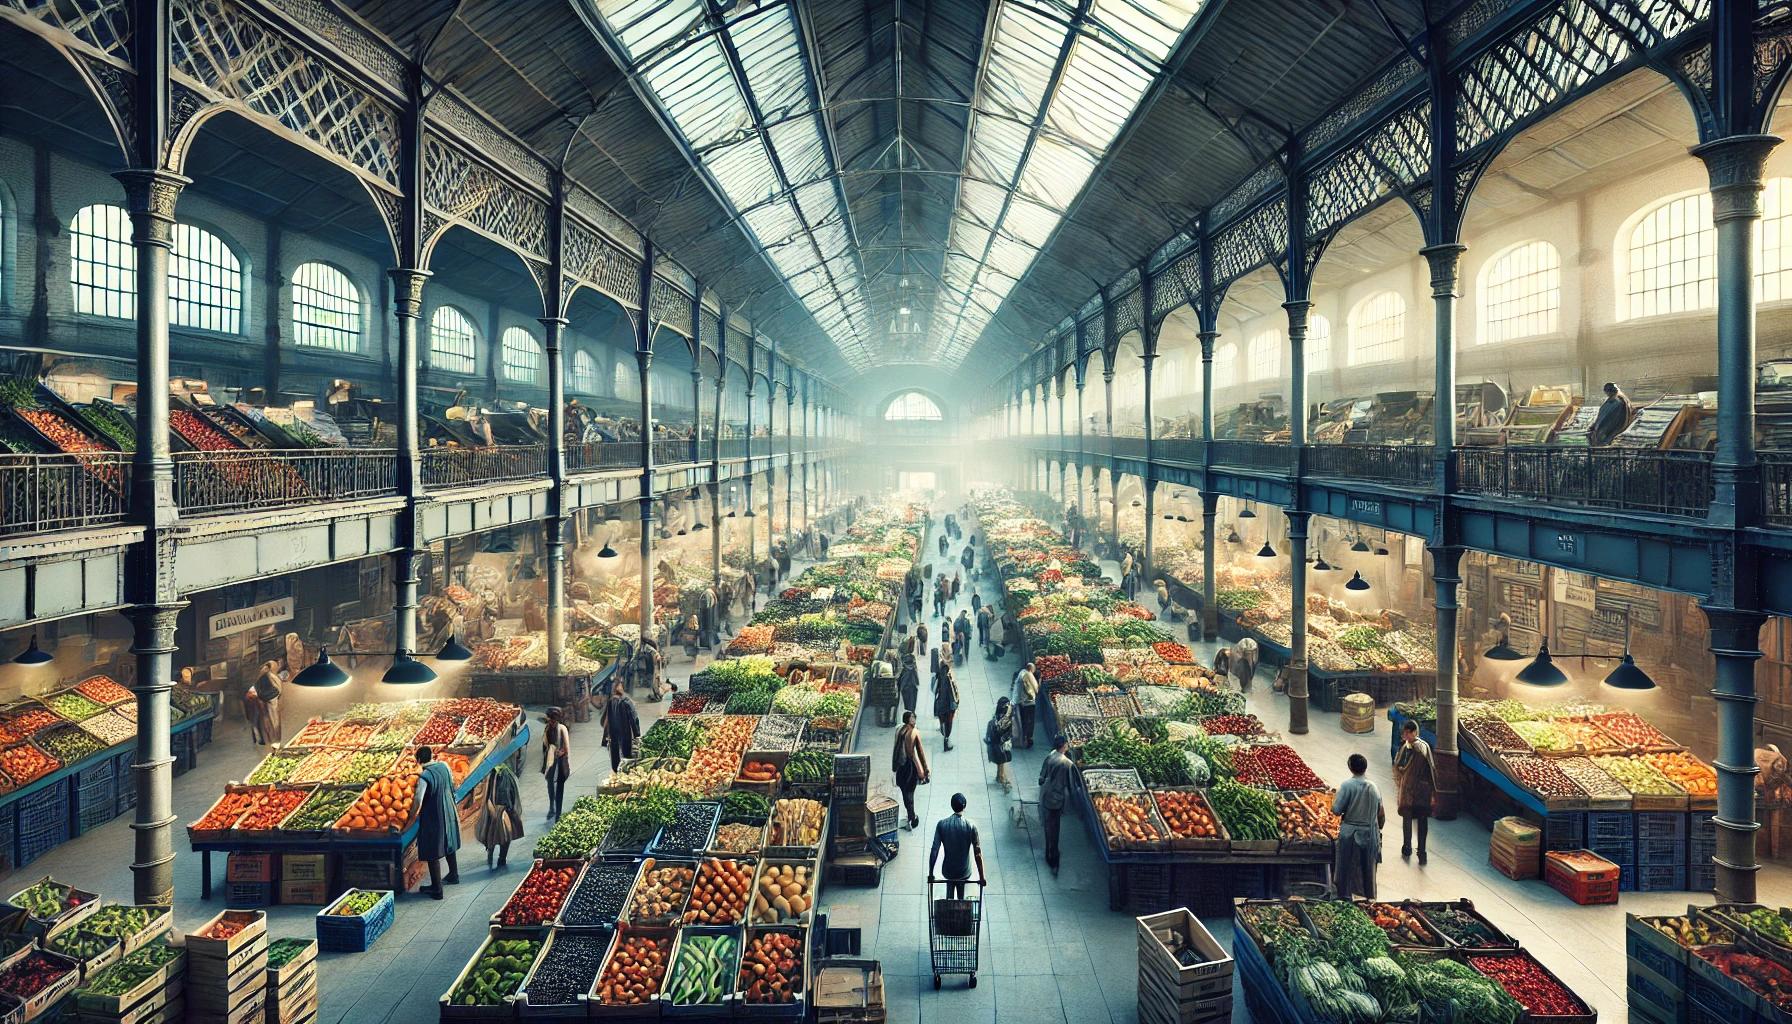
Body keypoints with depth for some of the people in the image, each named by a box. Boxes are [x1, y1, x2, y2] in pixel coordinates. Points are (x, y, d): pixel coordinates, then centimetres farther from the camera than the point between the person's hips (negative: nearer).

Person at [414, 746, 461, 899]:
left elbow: (418, 801, -26)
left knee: (432, 854, 5)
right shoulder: (444, 766, -5)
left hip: (433, 819, -7)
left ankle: (436, 889, 12)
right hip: (449, 814, 7)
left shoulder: (424, 777, -23)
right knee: (448, 845, 26)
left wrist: (414, 815, -11)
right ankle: (454, 876, 42)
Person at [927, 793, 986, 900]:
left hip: (947, 871, 1)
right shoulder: (971, 826, -18)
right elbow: (978, 854, -15)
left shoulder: (941, 824, -15)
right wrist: (982, 877, -6)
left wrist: (930, 874, -3)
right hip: (964, 873, -1)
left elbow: (934, 851, -13)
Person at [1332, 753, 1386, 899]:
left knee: (1346, 867, 7)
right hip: (1369, 835, 4)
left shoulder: (1347, 785, -14)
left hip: (1350, 834, -4)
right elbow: (1381, 814, 6)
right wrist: (1378, 830, 21)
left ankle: (1344, 895, 10)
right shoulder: (1373, 787, 0)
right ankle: (1369, 896, 24)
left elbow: (1336, 810, -17)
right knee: (1368, 868, 15)